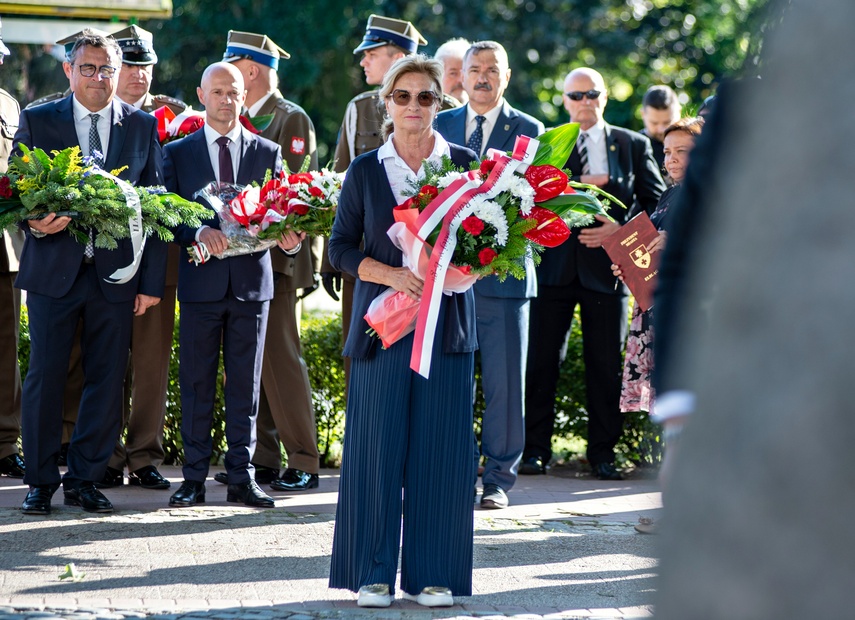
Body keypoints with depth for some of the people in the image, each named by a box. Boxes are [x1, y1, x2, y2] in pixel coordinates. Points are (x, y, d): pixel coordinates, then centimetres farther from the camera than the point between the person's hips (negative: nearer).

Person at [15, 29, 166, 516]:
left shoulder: (143, 126, 7)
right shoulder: (37, 121, 3)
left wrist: (152, 281, 1)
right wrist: (34, 222, -20)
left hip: (116, 274, 1)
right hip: (53, 269, -1)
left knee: (107, 379, 3)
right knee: (46, 376, 0)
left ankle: (85, 480, 14)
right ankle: (42, 481, 11)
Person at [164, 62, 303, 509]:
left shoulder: (268, 153, 10)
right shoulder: (178, 153, 6)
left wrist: (288, 236, -16)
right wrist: (200, 232, -19)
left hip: (252, 281, 1)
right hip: (201, 282, -1)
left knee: (245, 384, 4)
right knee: (196, 383, 2)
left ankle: (241, 477, 9)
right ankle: (194, 478, 7)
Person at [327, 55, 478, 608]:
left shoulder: (464, 164, 5)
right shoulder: (365, 171, 6)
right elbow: (342, 247, 5)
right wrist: (391, 274, -11)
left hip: (447, 323, 0)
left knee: (439, 448, -1)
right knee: (378, 447, -2)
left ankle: (432, 573, 6)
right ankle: (374, 574, 6)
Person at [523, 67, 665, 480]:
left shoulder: (634, 145, 10)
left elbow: (656, 201, 6)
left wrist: (621, 230, -9)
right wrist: (579, 184, -14)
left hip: (607, 265, 0)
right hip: (555, 265, 0)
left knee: (605, 363, 2)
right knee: (541, 358, 0)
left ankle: (602, 452, 11)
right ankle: (535, 449, 7)